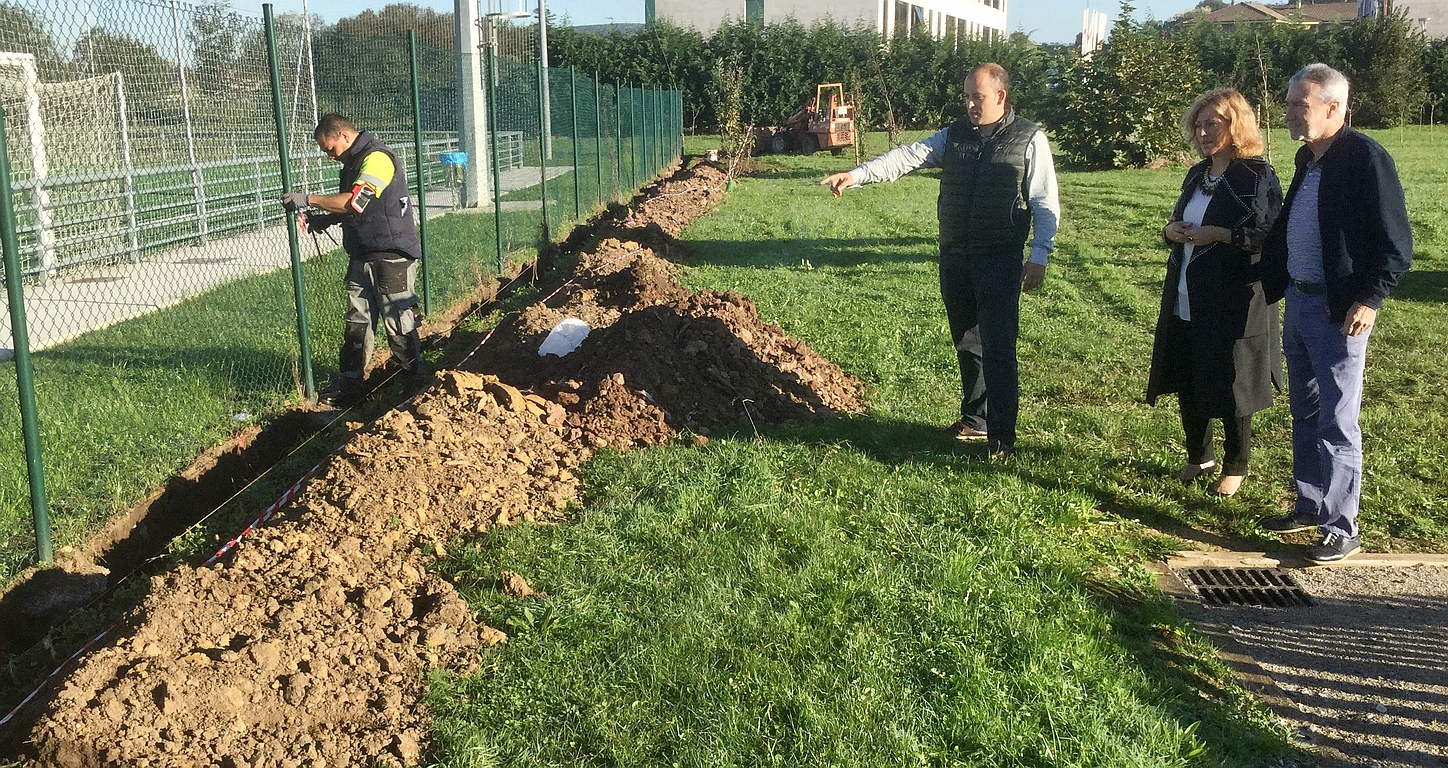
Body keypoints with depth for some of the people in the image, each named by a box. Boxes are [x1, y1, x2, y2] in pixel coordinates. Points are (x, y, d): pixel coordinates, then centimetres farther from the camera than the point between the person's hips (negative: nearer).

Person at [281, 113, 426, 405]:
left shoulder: (377, 158, -16)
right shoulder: (354, 161, 16)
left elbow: (356, 202, -27)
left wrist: (309, 200, -20)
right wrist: (326, 219, 11)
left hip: (392, 256, -10)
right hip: (362, 256, 10)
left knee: (399, 323, -3)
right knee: (356, 321, 11)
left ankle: (416, 383, 8)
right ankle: (349, 382, 17)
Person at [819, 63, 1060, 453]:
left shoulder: (1029, 140, -2)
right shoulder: (954, 135, 10)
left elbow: (1046, 205, -2)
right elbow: (908, 157, -2)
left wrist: (1039, 257, -8)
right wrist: (856, 175, -15)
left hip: (999, 260, -5)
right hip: (954, 256, 5)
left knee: (997, 348, -7)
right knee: (966, 343, 14)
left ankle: (1001, 436, 0)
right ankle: (975, 419, 29)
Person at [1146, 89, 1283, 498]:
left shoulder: (1257, 176, -9)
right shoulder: (1197, 175, 15)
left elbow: (1272, 236, -16)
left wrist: (1219, 234, -21)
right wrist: (1171, 230, 1)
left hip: (1233, 305, -7)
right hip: (1186, 304, 7)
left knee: (1229, 388, 4)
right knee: (1186, 385, 13)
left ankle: (1236, 467, 22)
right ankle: (1198, 456, 32)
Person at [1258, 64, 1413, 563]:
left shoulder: (1366, 157, -14)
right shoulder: (1307, 158, 12)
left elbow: (1396, 244, -15)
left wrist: (1369, 301, -22)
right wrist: (1271, 286, 14)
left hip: (1338, 311, -8)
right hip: (1298, 302, 9)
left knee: (1338, 424, -2)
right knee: (1304, 415, 17)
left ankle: (1342, 528, 7)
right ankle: (1310, 506, 30)